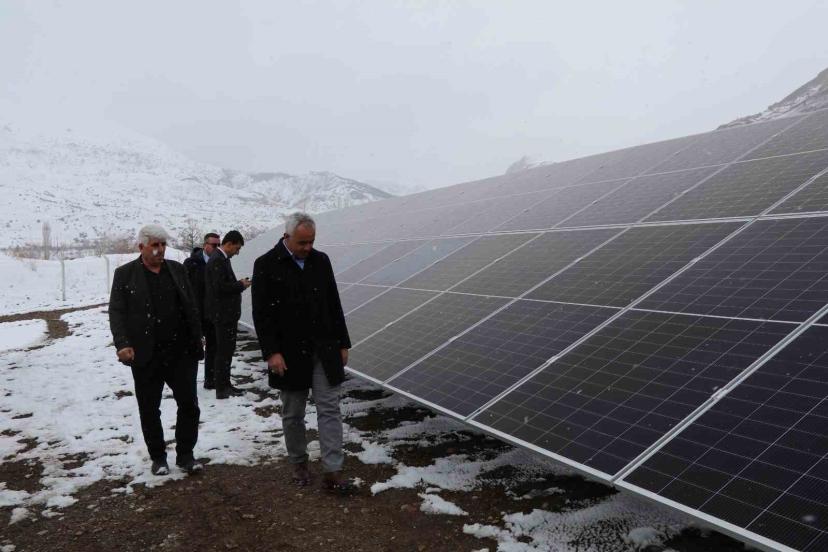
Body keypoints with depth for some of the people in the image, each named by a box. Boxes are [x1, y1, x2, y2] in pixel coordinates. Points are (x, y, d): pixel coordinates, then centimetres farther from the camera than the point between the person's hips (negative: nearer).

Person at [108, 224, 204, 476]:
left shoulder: (177, 269, 8)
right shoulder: (125, 274, 0)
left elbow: (191, 309, 9)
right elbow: (116, 312, -5)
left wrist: (197, 344, 5)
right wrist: (122, 344, -18)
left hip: (181, 352, 2)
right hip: (146, 357, -2)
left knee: (189, 405, 3)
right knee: (149, 410, 9)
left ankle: (185, 454, 18)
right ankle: (158, 457, 25)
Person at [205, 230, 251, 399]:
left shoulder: (221, 258, 14)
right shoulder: (218, 260, -17)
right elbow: (220, 288, -23)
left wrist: (239, 283, 7)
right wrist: (241, 285, -12)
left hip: (226, 313, 10)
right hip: (223, 314, -10)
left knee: (226, 350, 16)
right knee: (224, 351, -4)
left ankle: (225, 385, 25)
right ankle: (222, 389, 3)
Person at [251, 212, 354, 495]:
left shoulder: (321, 260, 6)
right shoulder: (266, 265, -6)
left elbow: (334, 305, 10)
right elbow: (261, 314, -9)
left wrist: (342, 343, 9)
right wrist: (271, 352, -16)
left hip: (324, 350, 3)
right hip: (289, 352, -3)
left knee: (329, 409, -1)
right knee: (293, 413, 11)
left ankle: (332, 472, 2)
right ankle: (299, 463, 29)